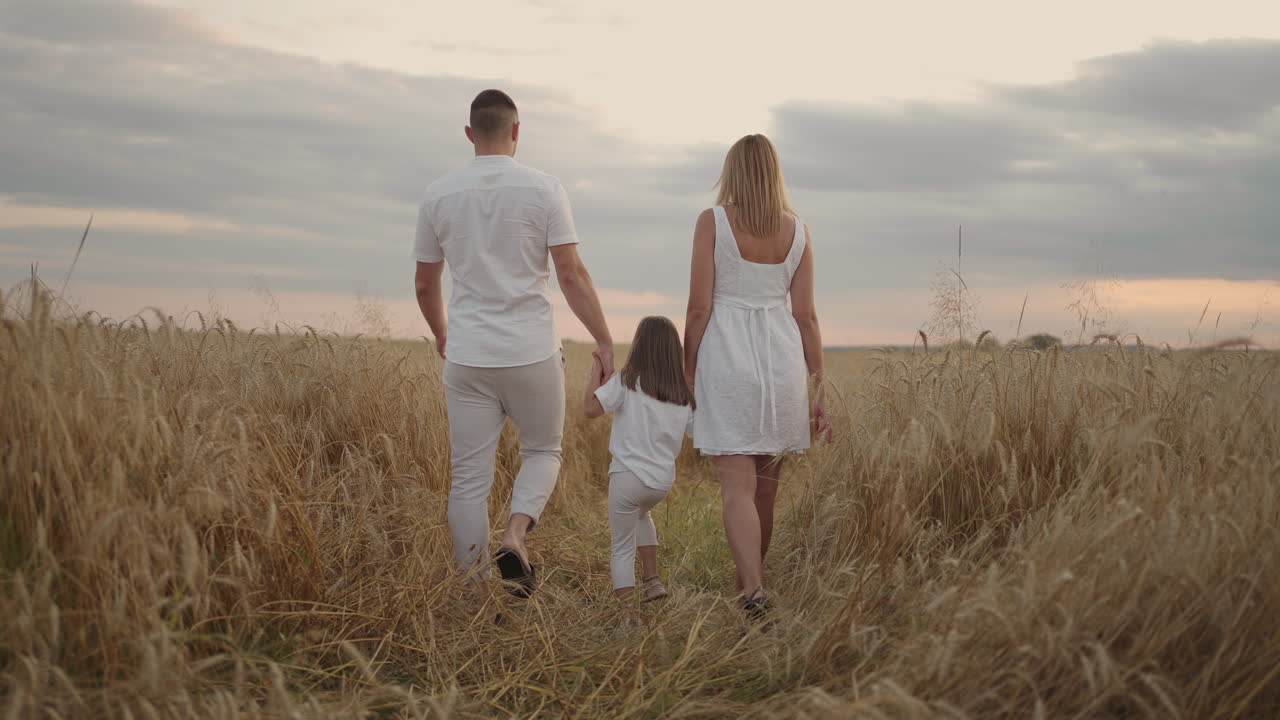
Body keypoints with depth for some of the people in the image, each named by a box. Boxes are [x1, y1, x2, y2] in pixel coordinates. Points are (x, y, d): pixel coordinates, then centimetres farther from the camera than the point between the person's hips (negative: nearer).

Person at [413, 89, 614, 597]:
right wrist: (604, 341, -1)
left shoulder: (439, 194, 4)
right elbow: (572, 275, -9)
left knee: (469, 475, 7)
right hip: (531, 354, -2)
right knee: (543, 450, 18)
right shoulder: (544, 189, -4)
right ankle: (516, 535, -6)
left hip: (467, 358, 2)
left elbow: (425, 285, 12)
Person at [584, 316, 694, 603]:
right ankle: (652, 581, 30)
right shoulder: (684, 394, 5)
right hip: (664, 481, 5)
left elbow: (590, 408, -18)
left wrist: (596, 373, -5)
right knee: (641, 514, 36)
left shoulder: (626, 381, -9)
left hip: (628, 475, -5)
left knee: (623, 546, 6)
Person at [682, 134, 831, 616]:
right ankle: (748, 586, 28)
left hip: (727, 358, -3)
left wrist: (687, 374, 3)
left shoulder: (713, 222, -2)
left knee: (737, 486, -6)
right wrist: (819, 388, 10)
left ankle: (754, 589, -22)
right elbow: (806, 316, 6)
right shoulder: (797, 231, 7)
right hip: (781, 359, 4)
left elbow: (699, 308, -6)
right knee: (765, 488, 15)